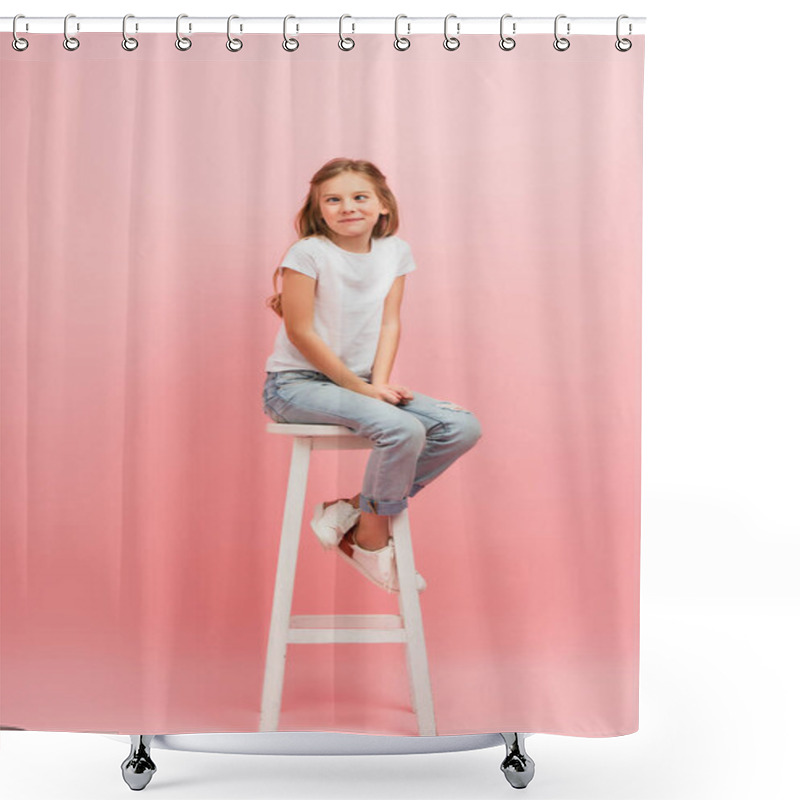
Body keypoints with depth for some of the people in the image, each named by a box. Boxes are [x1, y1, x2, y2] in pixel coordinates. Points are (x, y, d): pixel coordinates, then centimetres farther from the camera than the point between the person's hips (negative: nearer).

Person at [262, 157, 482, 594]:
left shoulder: (395, 251, 5)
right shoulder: (308, 253, -12)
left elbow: (390, 324, 3)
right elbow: (300, 332, -14)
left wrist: (379, 384, -13)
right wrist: (359, 387, -13)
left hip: (360, 382, 7)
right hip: (298, 383, -7)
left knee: (463, 427, -8)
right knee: (403, 429, -30)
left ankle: (352, 509, -3)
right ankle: (372, 542, -7)